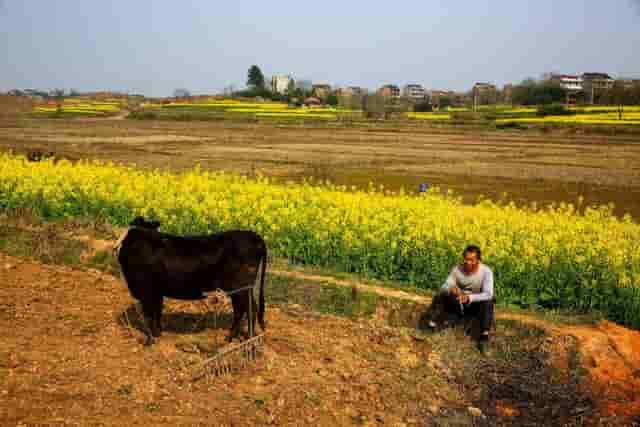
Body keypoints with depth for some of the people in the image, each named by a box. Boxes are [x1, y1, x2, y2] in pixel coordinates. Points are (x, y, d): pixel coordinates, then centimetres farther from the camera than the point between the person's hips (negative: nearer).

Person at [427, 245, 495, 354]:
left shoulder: (486, 271, -20)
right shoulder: (457, 269, -13)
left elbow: (488, 295, -30)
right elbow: (444, 287, -15)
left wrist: (469, 297, -46)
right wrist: (450, 289, -40)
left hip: (474, 306, -2)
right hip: (457, 305, 3)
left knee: (488, 303, -33)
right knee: (439, 297, -21)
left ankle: (484, 336, -34)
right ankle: (432, 326, -26)